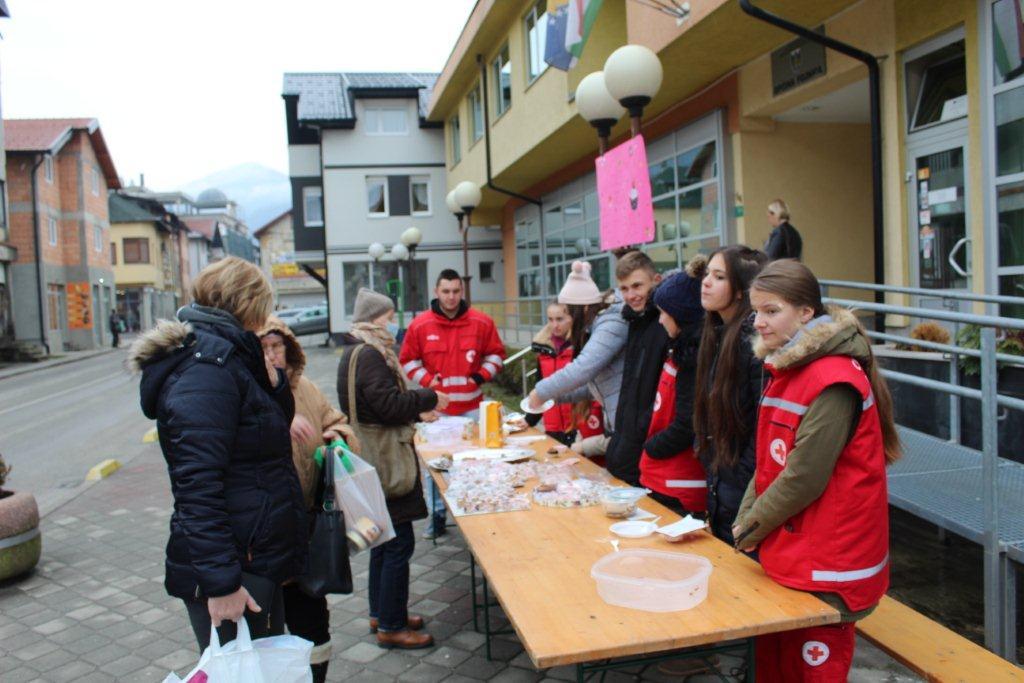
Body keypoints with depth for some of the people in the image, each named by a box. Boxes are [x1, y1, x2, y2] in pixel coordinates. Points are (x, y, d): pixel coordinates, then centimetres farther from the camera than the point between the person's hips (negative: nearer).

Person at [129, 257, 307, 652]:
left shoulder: (230, 357, 11)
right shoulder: (206, 367, -19)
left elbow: (276, 424, 19)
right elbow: (199, 486, -26)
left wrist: (271, 380, 0)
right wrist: (221, 583, -26)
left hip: (257, 563, 10)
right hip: (234, 573, -10)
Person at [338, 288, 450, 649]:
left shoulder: (356, 352, 14)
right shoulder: (369, 355, -17)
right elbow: (388, 405, -23)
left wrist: (419, 410, 17)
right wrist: (430, 399, -11)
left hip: (374, 459, 11)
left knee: (385, 538, 20)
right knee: (399, 542, -3)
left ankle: (381, 613, 32)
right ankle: (391, 626, 9)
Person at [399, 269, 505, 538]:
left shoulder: (481, 322, 0)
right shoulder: (420, 324, -1)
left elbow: (496, 354, 11)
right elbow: (408, 360, 7)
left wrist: (481, 377, -4)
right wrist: (428, 381, -7)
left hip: (472, 406, 0)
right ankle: (438, 515, 17)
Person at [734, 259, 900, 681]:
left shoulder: (834, 382, -20)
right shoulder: (787, 370, 9)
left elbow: (804, 477, -21)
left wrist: (751, 526, -9)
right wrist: (745, 519, 2)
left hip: (826, 570, -8)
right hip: (786, 554, 8)